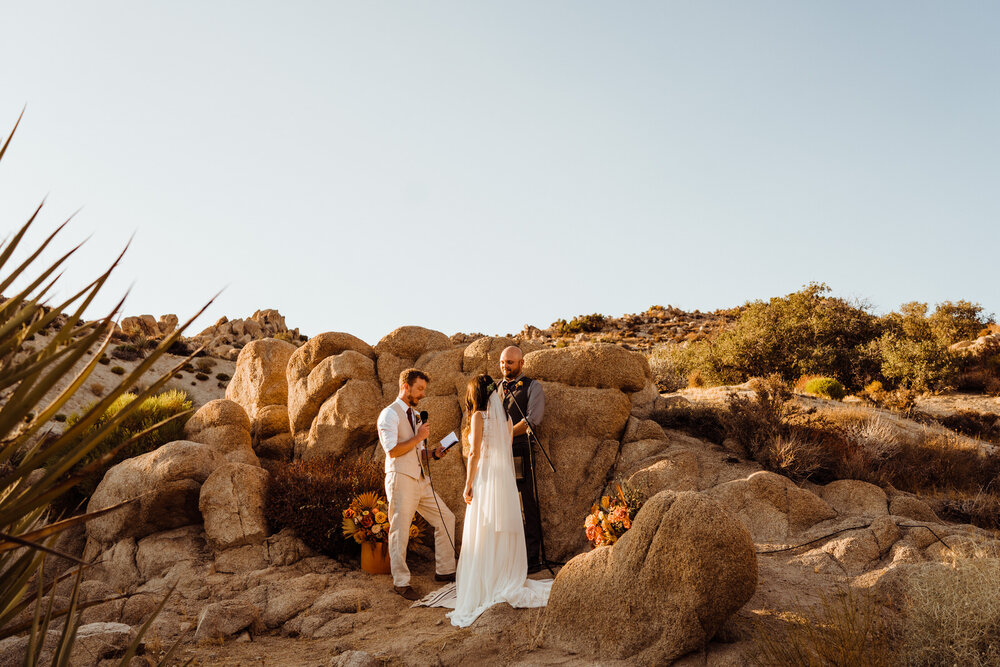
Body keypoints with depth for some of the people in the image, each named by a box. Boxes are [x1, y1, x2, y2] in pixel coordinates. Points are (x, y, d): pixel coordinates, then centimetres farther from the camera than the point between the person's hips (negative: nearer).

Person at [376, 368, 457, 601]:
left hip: (421, 480, 9)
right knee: (400, 531, -2)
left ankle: (444, 570, 20)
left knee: (446, 519, 10)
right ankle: (400, 582, 10)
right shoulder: (390, 414, -8)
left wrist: (434, 453, 3)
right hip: (401, 479, -9)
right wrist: (419, 437, -12)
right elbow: (392, 450, -18)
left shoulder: (414, 415, 19)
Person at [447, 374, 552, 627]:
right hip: (505, 479, 6)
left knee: (483, 535, 1)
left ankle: (484, 590, 4)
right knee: (504, 533, 13)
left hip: (485, 479, -6)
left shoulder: (479, 416, -10)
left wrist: (468, 484, -8)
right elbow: (507, 449, 11)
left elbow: (475, 453, -13)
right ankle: (507, 580, 19)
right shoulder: (505, 417, 9)